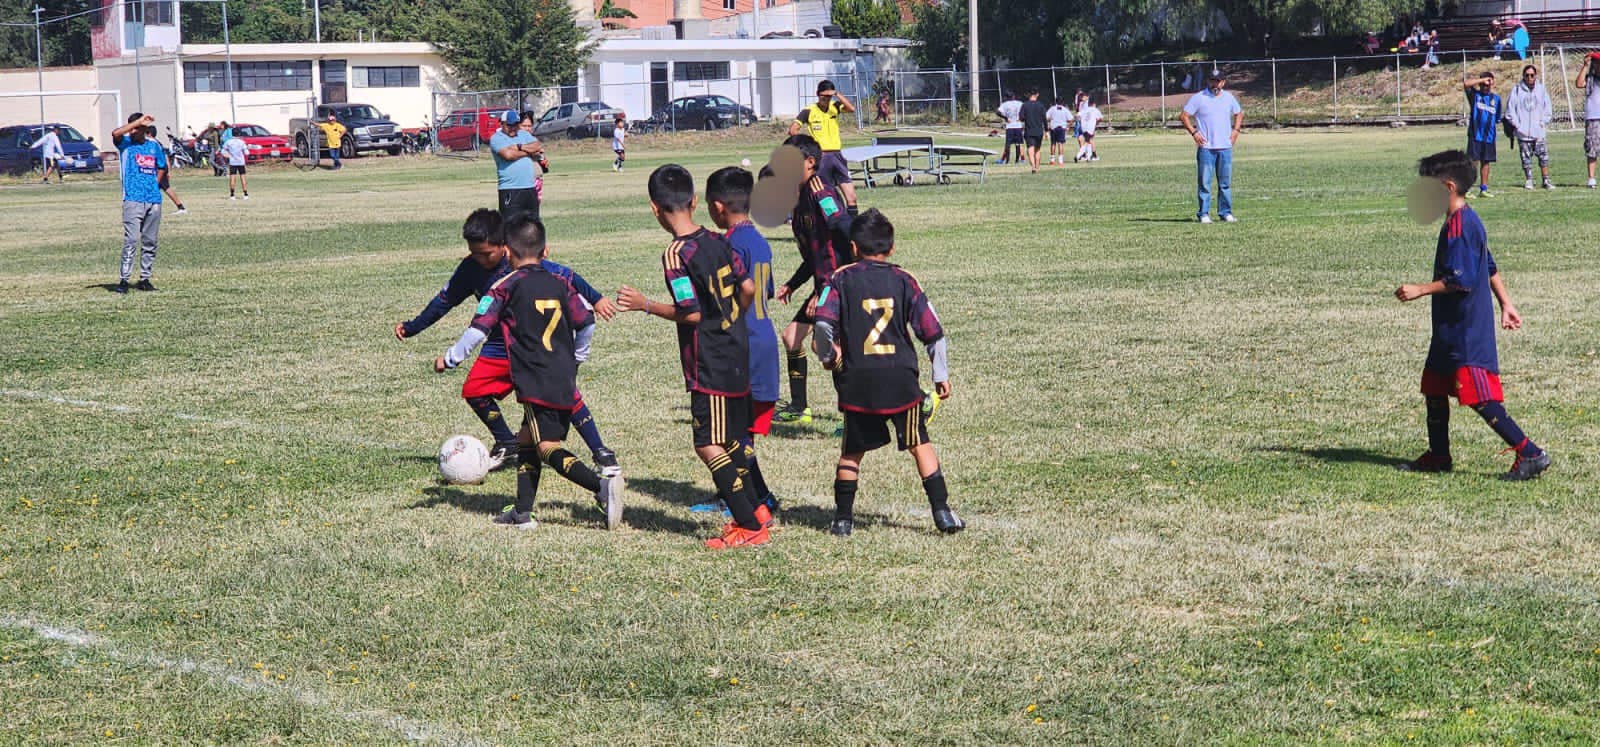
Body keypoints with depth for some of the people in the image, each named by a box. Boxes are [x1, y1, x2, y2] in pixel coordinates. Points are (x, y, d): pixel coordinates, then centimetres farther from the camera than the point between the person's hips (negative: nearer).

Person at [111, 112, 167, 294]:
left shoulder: (154, 146, 13)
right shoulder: (125, 143, 3)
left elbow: (162, 168, 25)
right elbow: (116, 133, -19)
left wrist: (155, 184, 9)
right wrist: (138, 121, -14)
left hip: (154, 200, 4)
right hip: (133, 199, -4)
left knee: (150, 242, 7)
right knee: (131, 241, -12)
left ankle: (145, 279, 15)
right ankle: (124, 280, -11)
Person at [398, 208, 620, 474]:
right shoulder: (470, 268, -4)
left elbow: (565, 277, -11)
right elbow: (446, 299, 10)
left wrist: (596, 299, -14)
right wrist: (412, 327, 12)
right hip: (500, 346, 5)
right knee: (474, 390, -7)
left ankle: (601, 454, -10)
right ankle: (506, 446, 14)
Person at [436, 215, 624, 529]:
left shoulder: (506, 287, -3)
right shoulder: (561, 284, 11)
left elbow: (479, 329, -7)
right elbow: (587, 325, 11)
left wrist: (450, 359, 5)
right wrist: (574, 359, 28)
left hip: (535, 384, -6)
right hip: (566, 383, 6)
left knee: (548, 448, -11)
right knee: (527, 441, 19)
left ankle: (602, 485, -31)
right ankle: (522, 512, 18)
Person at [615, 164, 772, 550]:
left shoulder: (676, 254, -17)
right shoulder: (717, 242, 5)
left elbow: (691, 314, -19)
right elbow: (748, 289, 8)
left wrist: (645, 305, -9)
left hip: (709, 366, -8)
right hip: (737, 357, 8)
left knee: (709, 446, -3)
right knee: (730, 441, 20)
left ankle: (750, 527, -4)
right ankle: (754, 510, 27)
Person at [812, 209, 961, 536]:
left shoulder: (841, 279, 2)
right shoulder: (904, 280, 5)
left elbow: (823, 322, -12)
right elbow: (931, 330, 3)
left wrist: (827, 356, 7)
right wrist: (941, 375, 11)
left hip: (857, 379, 0)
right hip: (901, 377, 0)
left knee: (852, 450, 12)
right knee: (920, 444, 10)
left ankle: (843, 518, 12)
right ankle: (942, 511, 4)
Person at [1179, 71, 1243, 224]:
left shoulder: (1229, 98, 11)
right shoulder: (1198, 98, -1)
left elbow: (1239, 113, 26)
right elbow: (1184, 116, -1)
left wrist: (1235, 130, 11)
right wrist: (1194, 132, -10)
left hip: (1225, 147, 4)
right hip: (1206, 148, -4)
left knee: (1226, 182, 6)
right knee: (1205, 182, -5)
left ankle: (1226, 213, 11)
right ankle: (1204, 214, -2)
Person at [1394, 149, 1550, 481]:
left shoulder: (1458, 227, -19)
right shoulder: (1468, 220, 14)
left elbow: (1461, 280, -25)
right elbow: (1490, 267, 20)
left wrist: (1421, 290, -19)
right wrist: (1506, 304, 25)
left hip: (1467, 332, -11)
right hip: (1452, 329, 11)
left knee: (1480, 398, -11)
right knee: (1434, 390, 18)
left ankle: (1530, 454, -10)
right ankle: (1438, 456, 29)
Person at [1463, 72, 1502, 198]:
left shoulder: (1496, 98, 11)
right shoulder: (1475, 95, 2)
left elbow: (1498, 117, 18)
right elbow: (1466, 83, -16)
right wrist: (1483, 79, -11)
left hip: (1489, 136, 4)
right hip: (1475, 135, -4)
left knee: (1486, 162, 10)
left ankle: (1483, 189, 19)